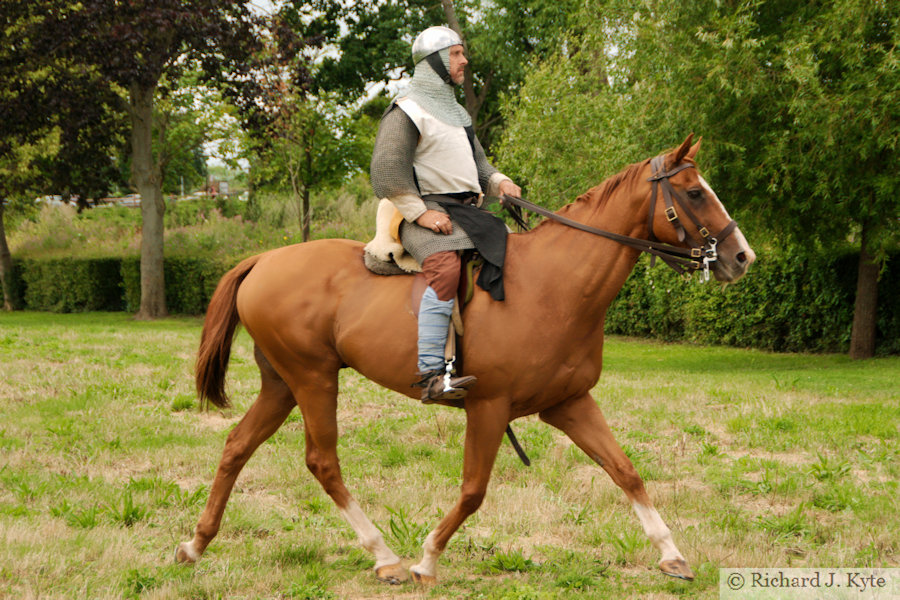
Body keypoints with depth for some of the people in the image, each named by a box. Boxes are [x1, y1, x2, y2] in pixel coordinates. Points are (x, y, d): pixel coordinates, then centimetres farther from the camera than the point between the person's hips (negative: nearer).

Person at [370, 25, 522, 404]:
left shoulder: (457, 113, 25)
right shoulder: (406, 112, -3)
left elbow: (476, 160, 30)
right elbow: (385, 171, -12)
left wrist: (498, 182, 8)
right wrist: (420, 213, -19)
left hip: (468, 211, 9)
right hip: (428, 211, -9)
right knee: (446, 270, -34)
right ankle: (432, 374, -43)